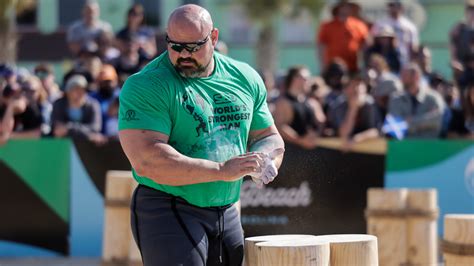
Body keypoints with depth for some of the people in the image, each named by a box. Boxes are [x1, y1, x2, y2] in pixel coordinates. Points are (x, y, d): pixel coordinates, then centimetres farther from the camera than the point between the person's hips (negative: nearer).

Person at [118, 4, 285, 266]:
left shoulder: (245, 78, 8)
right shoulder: (145, 86, -12)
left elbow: (269, 137, 20)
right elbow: (147, 161, -23)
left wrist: (263, 162, -5)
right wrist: (222, 171, -25)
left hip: (227, 213, 7)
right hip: (167, 214, -7)